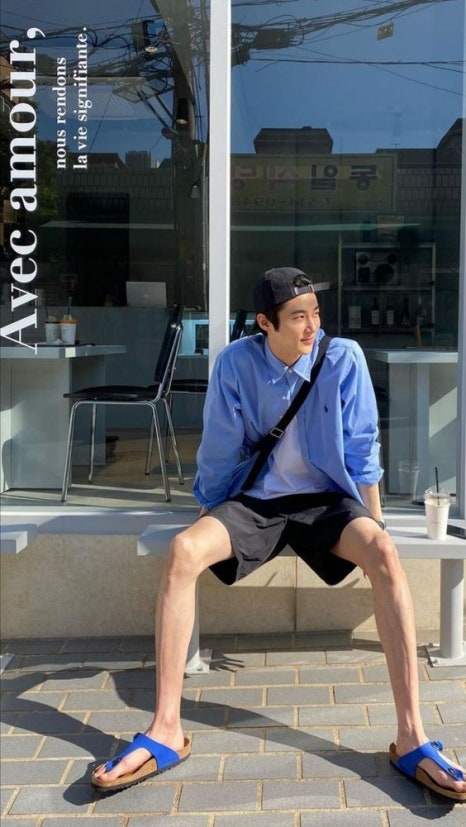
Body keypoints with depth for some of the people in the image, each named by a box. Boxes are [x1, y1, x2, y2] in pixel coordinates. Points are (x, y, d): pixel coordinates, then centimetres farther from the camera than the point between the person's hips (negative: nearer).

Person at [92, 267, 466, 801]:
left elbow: (362, 449, -3)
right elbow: (220, 451, 1)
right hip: (255, 501, 1)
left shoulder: (344, 358, -10)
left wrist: (374, 528, -2)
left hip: (326, 500, 0)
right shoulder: (235, 362, -9)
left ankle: (411, 737, -32)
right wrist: (209, 516, 10)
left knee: (383, 553, -34)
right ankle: (166, 731, -26)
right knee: (183, 551, -29)